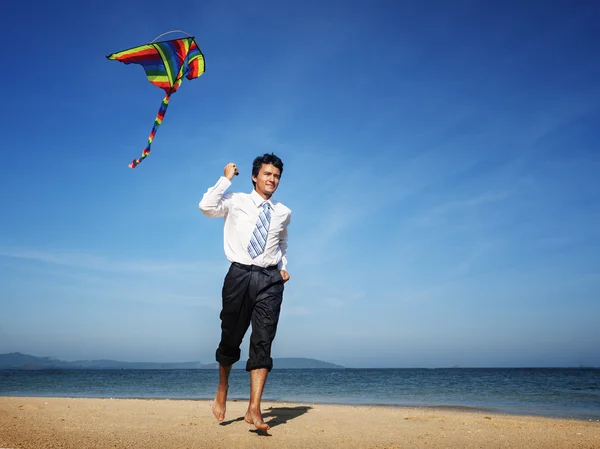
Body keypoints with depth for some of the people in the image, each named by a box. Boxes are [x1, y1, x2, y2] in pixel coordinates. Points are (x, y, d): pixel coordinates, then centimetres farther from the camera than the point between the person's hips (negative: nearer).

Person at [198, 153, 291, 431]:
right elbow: (207, 207, -15)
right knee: (231, 336, 8)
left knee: (263, 341, -6)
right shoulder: (236, 202, 3)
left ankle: (254, 409, -5)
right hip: (240, 275, -2)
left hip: (270, 279, 2)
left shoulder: (283, 213, 13)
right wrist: (226, 178, -7)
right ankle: (221, 392, 33)